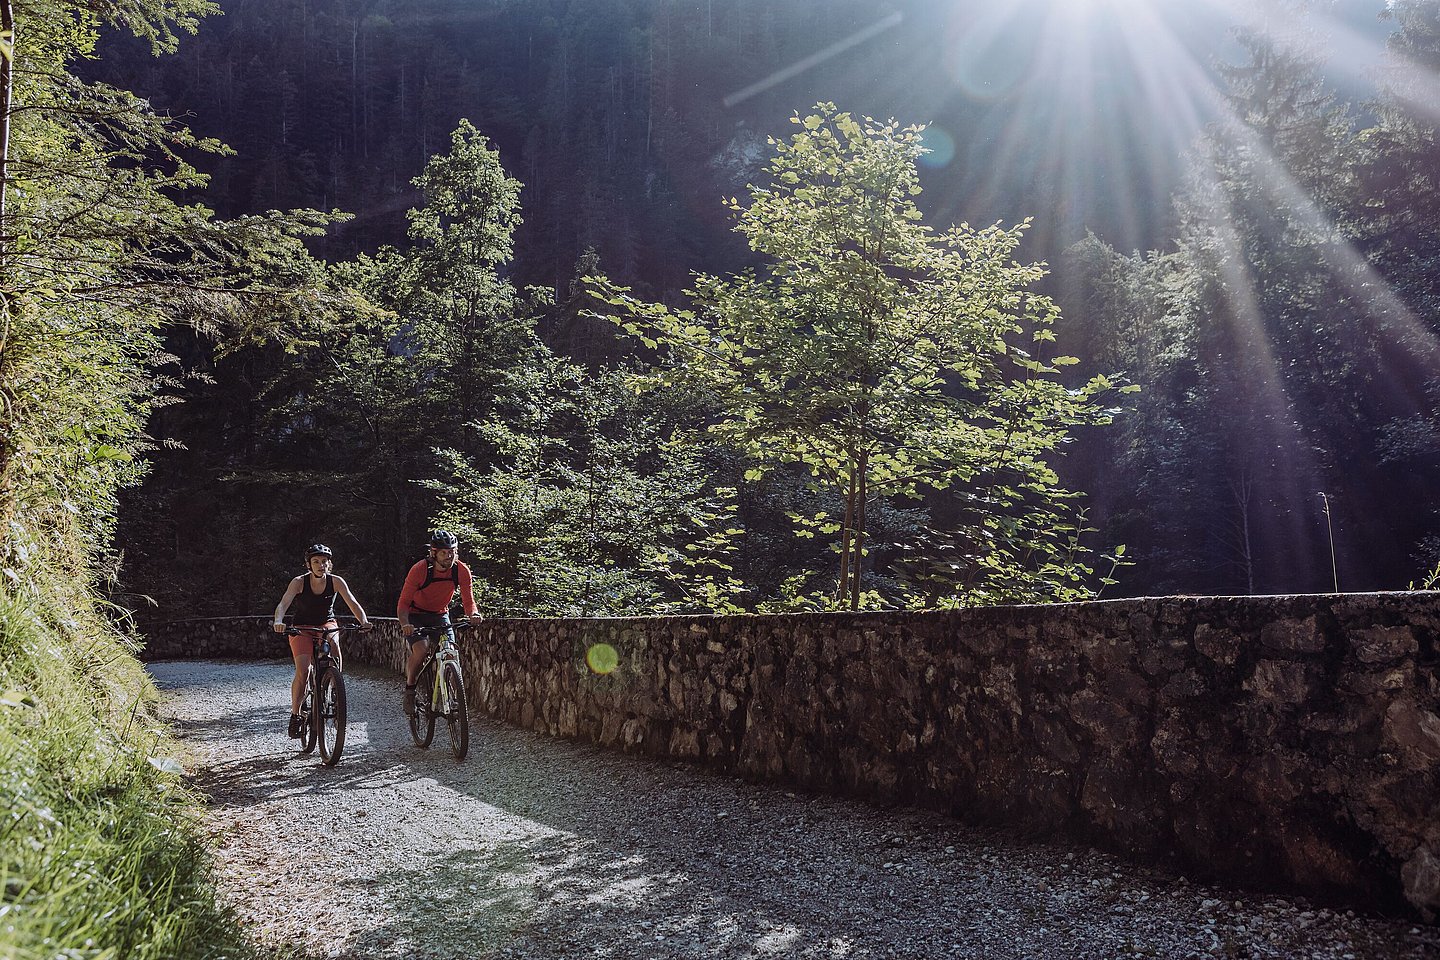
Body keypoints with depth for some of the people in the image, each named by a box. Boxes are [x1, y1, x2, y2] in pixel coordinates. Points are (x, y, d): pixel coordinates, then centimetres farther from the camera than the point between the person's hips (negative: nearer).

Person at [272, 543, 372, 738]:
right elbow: (283, 604, -25)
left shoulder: (336, 581, -10)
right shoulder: (299, 582, -14)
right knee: (302, 671, -19)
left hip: (327, 625, 1)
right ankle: (295, 715, -3)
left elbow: (352, 603, -18)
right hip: (302, 628, -1)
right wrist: (278, 622, -46)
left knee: (333, 643, -35)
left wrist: (363, 621, -37)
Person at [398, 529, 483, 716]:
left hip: (440, 616, 3)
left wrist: (474, 614, -35)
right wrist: (405, 624, -42)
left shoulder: (462, 571, -17)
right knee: (421, 649, -27)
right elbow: (403, 603, -23)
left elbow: (468, 601, -13)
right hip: (415, 616, -3)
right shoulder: (419, 570, -26)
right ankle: (409, 689, -3)